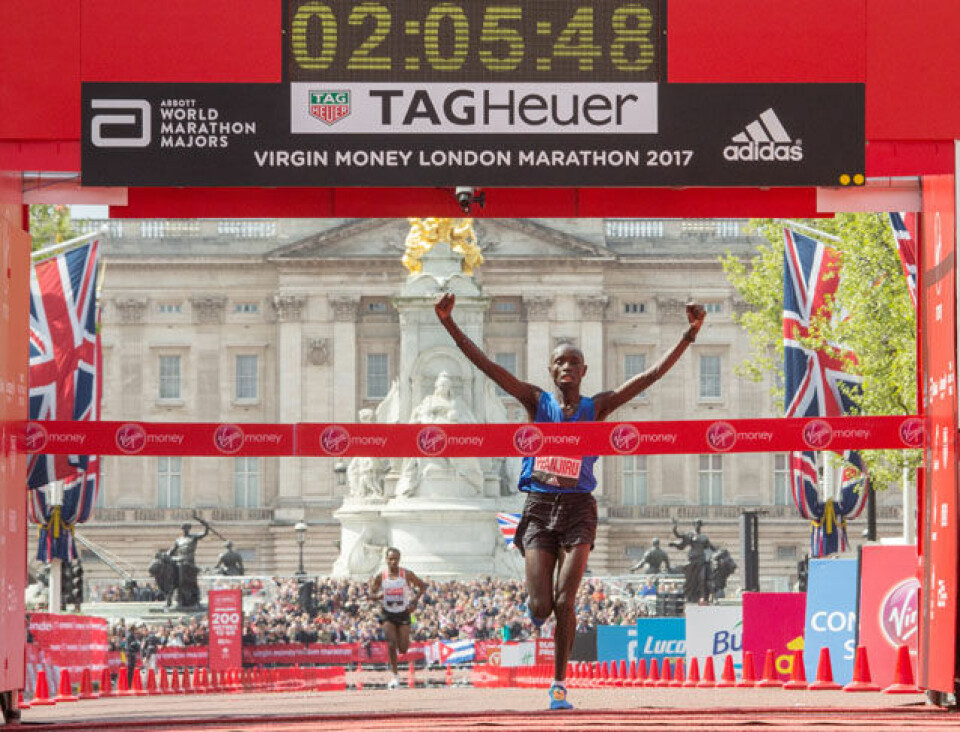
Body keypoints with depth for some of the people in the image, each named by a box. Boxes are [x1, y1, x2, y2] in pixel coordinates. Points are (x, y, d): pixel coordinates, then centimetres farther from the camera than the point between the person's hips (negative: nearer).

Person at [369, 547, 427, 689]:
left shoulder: (407, 575, -8)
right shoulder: (380, 577, -5)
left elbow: (422, 586, 3)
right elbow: (371, 594, 4)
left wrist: (414, 601, -10)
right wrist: (378, 596, -20)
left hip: (403, 613, 0)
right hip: (388, 614, 0)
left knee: (403, 648, -2)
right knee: (392, 643, -16)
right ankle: (395, 675, -6)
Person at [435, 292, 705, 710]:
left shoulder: (596, 408, 5)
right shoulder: (536, 402, 4)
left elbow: (654, 374, 0)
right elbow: (485, 365, -4)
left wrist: (690, 335, -8)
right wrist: (449, 325, -14)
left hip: (578, 508, 0)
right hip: (539, 507, 0)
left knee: (565, 602, -7)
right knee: (540, 608, -7)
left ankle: (560, 683, 8)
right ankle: (536, 601, 33)